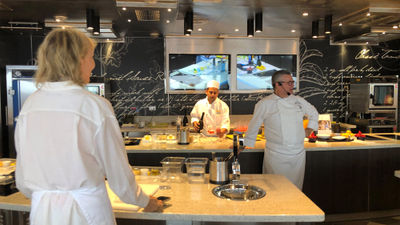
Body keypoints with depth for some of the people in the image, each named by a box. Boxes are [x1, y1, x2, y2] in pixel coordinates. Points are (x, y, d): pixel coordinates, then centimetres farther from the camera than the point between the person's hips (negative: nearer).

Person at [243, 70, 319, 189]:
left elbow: (314, 113, 26)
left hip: (298, 154, 4)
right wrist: (247, 144, 10)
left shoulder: (299, 101, 7)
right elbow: (254, 125, 4)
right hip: (276, 156, -4)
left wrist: (309, 129, 16)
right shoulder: (264, 104, -6)